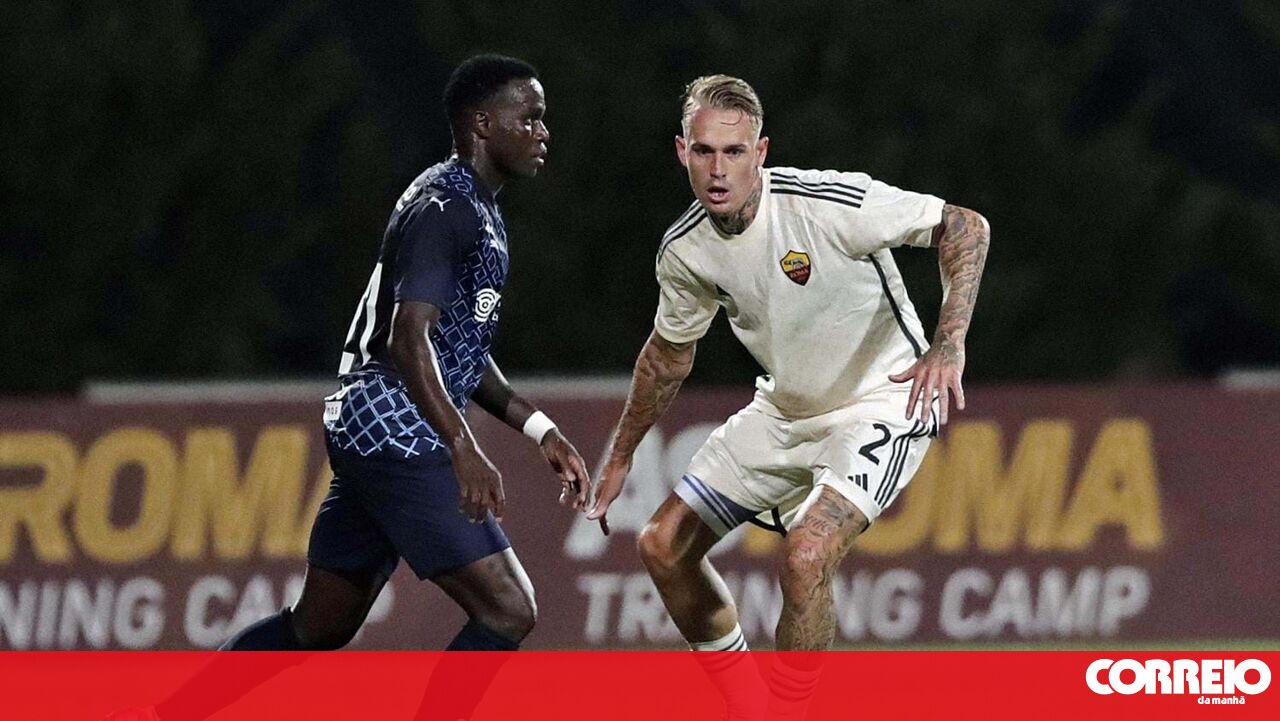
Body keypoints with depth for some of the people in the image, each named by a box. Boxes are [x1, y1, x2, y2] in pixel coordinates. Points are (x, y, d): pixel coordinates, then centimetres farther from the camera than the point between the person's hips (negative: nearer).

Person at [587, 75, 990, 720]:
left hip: (882, 405, -7)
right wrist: (619, 458, 18)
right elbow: (669, 351, 11)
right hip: (785, 410, 7)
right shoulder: (684, 250, -10)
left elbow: (965, 228, -18)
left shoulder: (833, 203, -28)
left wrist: (948, 345, -31)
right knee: (663, 547, 5)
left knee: (806, 556, -29)